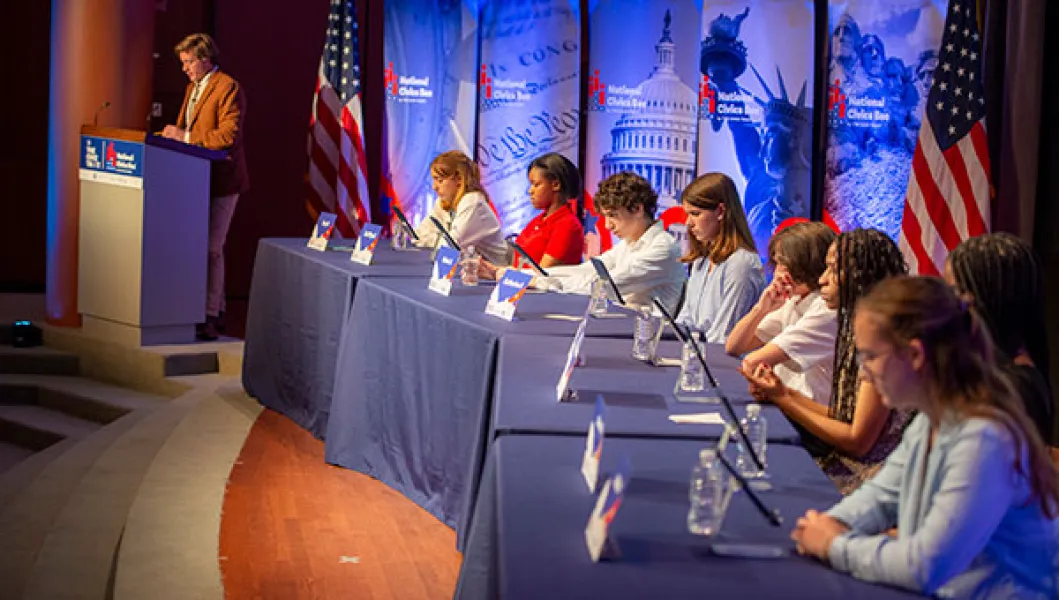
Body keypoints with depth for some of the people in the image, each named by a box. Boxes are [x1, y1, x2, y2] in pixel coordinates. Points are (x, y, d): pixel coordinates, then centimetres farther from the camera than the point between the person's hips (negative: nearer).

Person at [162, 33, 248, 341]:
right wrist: (172, 134, 3)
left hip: (221, 179, -9)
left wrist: (186, 137, -21)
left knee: (211, 248, -9)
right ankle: (216, 311, 21)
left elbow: (229, 135, -21)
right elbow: (185, 127, 25)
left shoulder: (228, 88, -11)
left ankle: (210, 317, -5)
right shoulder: (192, 88, 19)